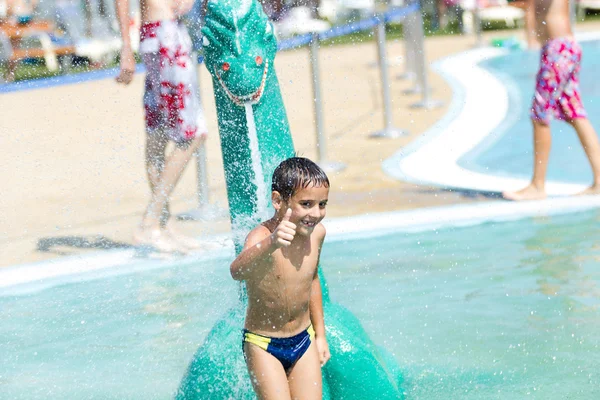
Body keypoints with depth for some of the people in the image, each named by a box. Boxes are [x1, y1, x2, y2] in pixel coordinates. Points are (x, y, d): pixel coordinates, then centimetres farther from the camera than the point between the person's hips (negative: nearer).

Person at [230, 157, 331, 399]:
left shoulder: (317, 233, -6)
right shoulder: (261, 237, -25)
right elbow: (237, 271, -47)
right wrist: (271, 243, -65)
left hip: (304, 341, 5)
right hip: (263, 345, -5)